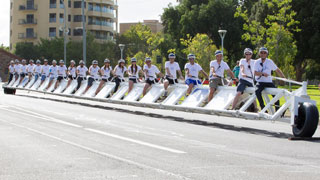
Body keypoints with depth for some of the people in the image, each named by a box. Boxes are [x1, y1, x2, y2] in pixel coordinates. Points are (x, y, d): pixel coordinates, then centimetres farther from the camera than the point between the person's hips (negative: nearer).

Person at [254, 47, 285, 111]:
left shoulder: (270, 62, 5)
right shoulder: (257, 62, 2)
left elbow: (277, 70, 9)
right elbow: (255, 73, -9)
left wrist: (283, 77, -1)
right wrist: (263, 73, -26)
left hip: (269, 82, 2)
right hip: (260, 82, -2)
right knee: (257, 91, -31)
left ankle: (277, 109, -6)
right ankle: (262, 107, -21)